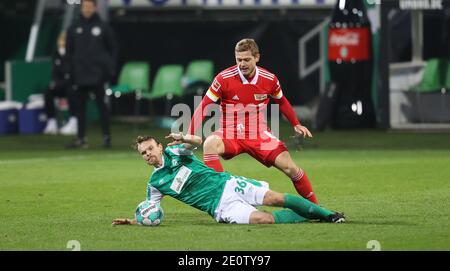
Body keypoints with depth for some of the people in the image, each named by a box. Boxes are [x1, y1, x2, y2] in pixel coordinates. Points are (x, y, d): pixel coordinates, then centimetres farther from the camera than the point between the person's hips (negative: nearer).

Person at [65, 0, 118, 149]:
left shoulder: (103, 27, 2)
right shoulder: (74, 29, 10)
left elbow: (113, 49, 4)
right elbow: (69, 51, 13)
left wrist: (110, 68, -4)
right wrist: (70, 71, 5)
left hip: (98, 75, -3)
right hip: (80, 75, 3)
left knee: (101, 105, -4)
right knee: (80, 107, 5)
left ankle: (106, 136, -1)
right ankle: (81, 138, 9)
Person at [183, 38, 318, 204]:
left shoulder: (269, 79, -3)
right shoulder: (224, 79, -12)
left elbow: (281, 102, 19)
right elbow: (203, 107, -12)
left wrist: (296, 125, 15)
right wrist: (189, 137, -20)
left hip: (260, 135, 2)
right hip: (230, 135, -2)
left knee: (290, 168, -10)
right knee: (210, 143, -37)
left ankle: (314, 206, 9)